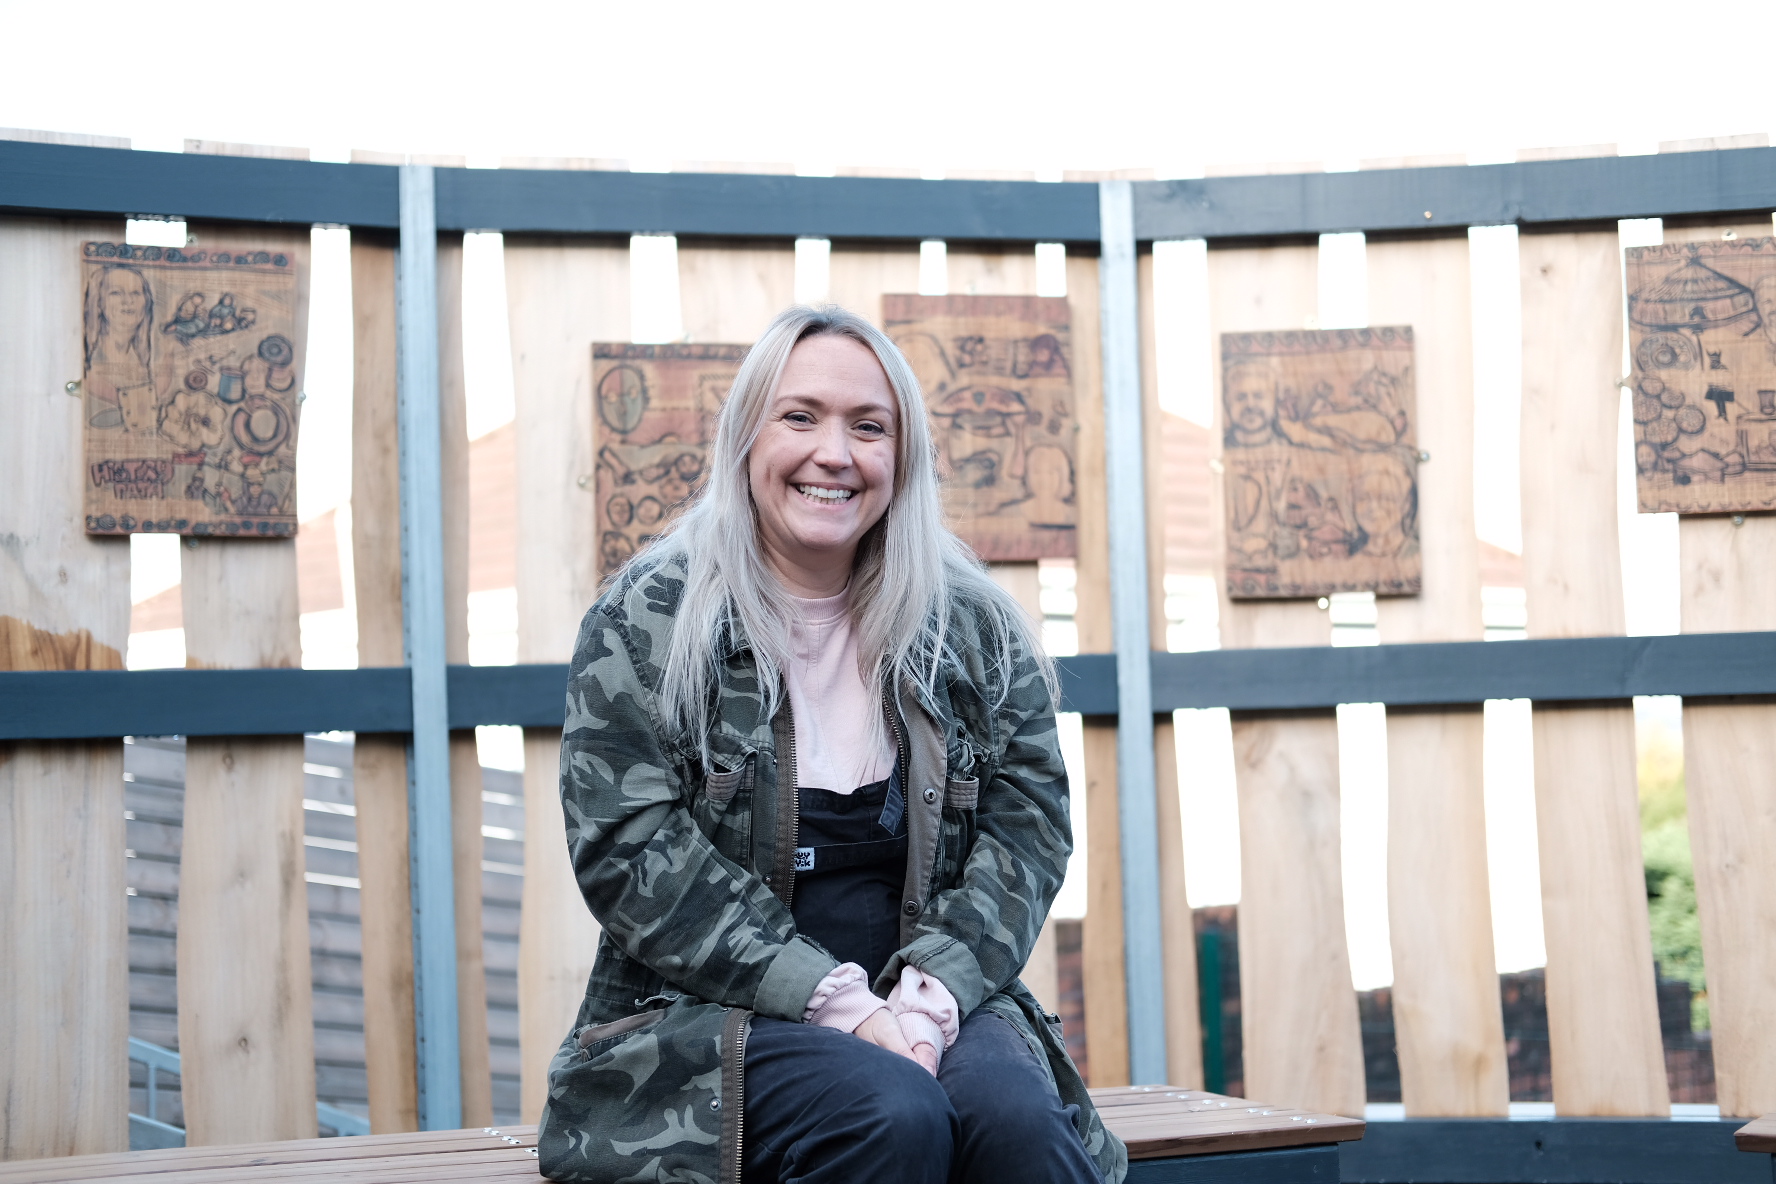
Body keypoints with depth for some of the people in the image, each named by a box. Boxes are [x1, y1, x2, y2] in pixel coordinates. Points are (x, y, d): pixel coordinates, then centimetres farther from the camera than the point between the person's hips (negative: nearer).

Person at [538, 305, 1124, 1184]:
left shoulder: (975, 630, 11)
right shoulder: (646, 624, 1)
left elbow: (1028, 825, 5)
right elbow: (634, 853, -8)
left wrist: (931, 990, -13)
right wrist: (836, 1002, -17)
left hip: (933, 1003, 3)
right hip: (711, 1017, -2)